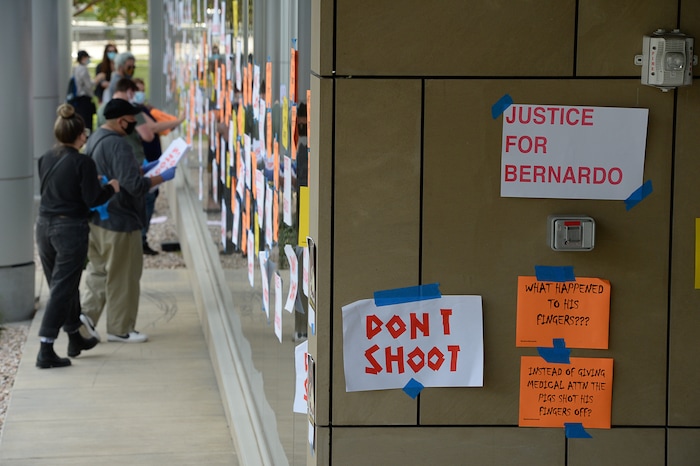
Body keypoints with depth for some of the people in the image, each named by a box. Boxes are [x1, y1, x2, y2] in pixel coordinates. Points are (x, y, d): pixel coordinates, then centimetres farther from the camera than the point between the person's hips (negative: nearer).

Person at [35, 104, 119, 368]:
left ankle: (75, 339, 35)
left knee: (63, 285, 20)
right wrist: (111, 188, 5)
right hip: (71, 228, -7)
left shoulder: (46, 160, 5)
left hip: (44, 226, 7)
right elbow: (92, 199, -14)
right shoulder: (83, 162, -14)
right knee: (62, 289, -3)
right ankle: (45, 352, -7)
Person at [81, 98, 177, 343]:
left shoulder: (95, 139, 9)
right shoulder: (118, 145, -22)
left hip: (96, 219, 9)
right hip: (119, 221, -9)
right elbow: (135, 185, -27)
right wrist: (162, 177, -16)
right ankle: (120, 329, 14)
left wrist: (141, 169, 17)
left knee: (98, 271, 18)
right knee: (123, 276, 5)